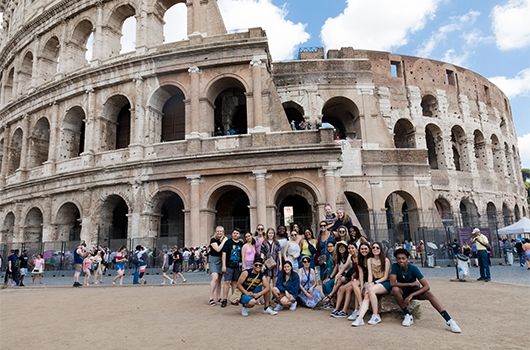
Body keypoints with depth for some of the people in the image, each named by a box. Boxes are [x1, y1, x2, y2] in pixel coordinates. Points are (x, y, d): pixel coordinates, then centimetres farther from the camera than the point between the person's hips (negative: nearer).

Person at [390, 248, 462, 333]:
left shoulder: (413, 268, -22)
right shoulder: (395, 266, -20)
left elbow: (427, 286, -25)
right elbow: (392, 283, -28)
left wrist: (411, 295, -33)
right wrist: (410, 284, -27)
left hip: (415, 291, 0)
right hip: (403, 291, 0)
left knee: (429, 294, -29)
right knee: (395, 289, -33)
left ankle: (449, 321, -30)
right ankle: (407, 315, -16)